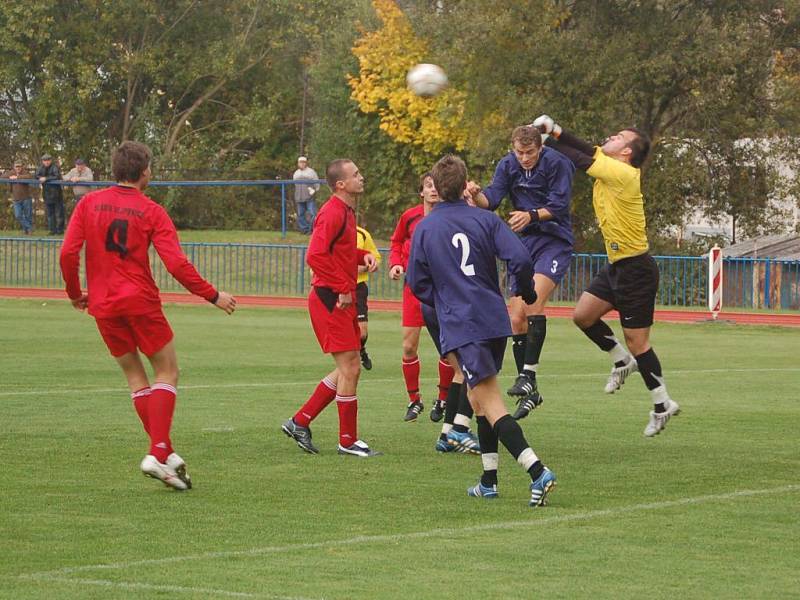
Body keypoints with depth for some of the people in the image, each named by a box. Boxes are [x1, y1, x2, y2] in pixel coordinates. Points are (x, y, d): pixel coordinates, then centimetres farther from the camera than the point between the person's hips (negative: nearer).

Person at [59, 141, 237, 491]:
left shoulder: (89, 204, 3)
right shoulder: (151, 212, -4)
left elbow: (68, 254, -3)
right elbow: (176, 264, -12)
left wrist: (75, 294, 13)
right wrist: (213, 296, -3)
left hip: (103, 305, 4)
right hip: (140, 302, -4)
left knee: (135, 377, 13)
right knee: (167, 372, 6)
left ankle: (164, 452, 8)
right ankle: (158, 454, -9)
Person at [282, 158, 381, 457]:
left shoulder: (346, 211, 16)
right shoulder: (332, 213, -15)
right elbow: (315, 255, -24)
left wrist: (364, 256, 9)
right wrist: (343, 289, -21)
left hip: (342, 300, 10)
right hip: (330, 299, -10)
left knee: (349, 369, 13)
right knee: (349, 368, -6)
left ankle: (300, 422, 18)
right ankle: (348, 441, 3)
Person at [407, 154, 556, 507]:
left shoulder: (424, 229, 1)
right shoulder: (485, 220, 2)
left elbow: (417, 283, 7)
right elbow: (520, 259, -9)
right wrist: (527, 292, 11)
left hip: (460, 326, -4)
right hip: (495, 320, 4)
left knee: (491, 405, -9)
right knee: (479, 397, 22)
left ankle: (538, 471, -26)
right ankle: (489, 481, 23)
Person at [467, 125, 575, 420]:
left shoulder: (557, 164, -12)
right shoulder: (507, 166, 2)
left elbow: (558, 205, -17)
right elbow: (491, 199, -8)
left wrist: (531, 215, -34)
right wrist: (477, 194, -30)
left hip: (554, 242, -5)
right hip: (523, 243, 5)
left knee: (533, 302, -27)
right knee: (517, 319, 1)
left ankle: (528, 374, -25)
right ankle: (529, 393, 9)